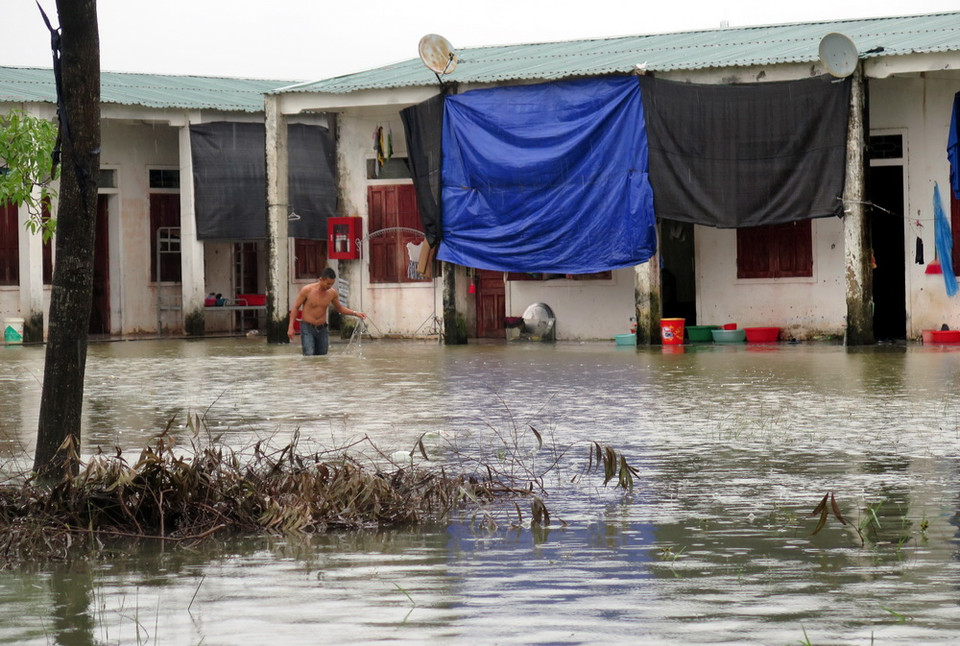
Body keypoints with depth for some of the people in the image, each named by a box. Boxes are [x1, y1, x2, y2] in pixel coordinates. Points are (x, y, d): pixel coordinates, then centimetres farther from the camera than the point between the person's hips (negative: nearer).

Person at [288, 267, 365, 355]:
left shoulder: (332, 293, 0)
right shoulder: (307, 290, -12)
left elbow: (339, 308, 18)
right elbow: (295, 307, -3)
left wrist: (355, 313, 4)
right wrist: (291, 327, -8)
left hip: (322, 329, 4)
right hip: (307, 328, -4)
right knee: (309, 356, -18)